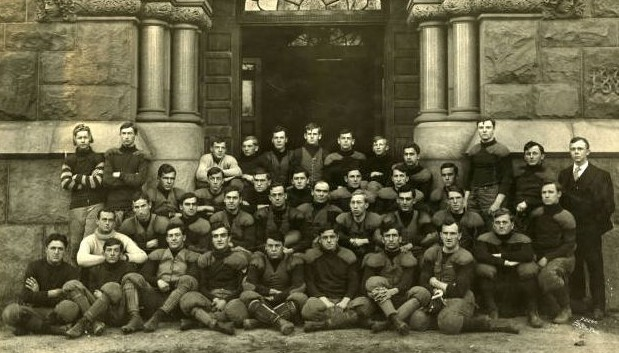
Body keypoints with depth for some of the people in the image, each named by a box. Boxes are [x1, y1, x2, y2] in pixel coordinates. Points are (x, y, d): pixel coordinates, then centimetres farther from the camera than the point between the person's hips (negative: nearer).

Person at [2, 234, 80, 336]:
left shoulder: (71, 271, 0)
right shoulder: (34, 266, 2)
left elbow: (65, 300, -12)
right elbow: (25, 297, -10)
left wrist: (38, 295, -6)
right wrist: (53, 293, -12)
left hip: (56, 312, -1)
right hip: (35, 311, 1)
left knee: (70, 307, -36)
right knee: (9, 312, -30)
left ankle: (28, 327, -15)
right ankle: (55, 329, -20)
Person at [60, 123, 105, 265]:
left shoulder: (97, 158, 8)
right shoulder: (69, 160, 13)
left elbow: (98, 181, -6)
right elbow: (65, 183, -1)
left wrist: (77, 177, 1)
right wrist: (88, 180, -3)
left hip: (95, 205, -1)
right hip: (77, 205, 2)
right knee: (74, 243, -1)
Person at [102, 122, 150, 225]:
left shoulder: (142, 157, 7)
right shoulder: (111, 154, 10)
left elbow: (140, 181, -7)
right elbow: (106, 180, -3)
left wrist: (120, 175, -2)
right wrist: (131, 178, -4)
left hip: (134, 205, -1)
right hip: (113, 204, 1)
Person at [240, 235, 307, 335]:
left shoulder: (293, 260, 2)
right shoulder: (258, 260, 5)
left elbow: (299, 287, -6)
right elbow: (248, 285, -3)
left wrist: (277, 297, -12)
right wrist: (270, 291, -7)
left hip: (284, 302, -1)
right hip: (263, 303, 1)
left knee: (301, 298, -31)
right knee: (246, 295, -28)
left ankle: (257, 321, -41)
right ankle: (280, 322, -48)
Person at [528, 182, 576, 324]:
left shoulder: (565, 217, -8)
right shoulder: (536, 214, 8)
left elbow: (569, 245, -11)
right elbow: (530, 236, 20)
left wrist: (548, 258, -17)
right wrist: (534, 254, 2)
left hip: (562, 257, -5)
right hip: (541, 257, 6)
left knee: (548, 274, -36)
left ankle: (566, 310, -15)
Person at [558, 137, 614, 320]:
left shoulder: (601, 175, -3)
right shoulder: (564, 174, 10)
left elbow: (608, 205, -4)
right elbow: (561, 200, 8)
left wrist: (597, 224, -7)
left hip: (590, 231, -3)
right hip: (569, 229, 3)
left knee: (595, 268, 1)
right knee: (574, 267, 7)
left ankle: (598, 306, 9)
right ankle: (576, 302, 18)